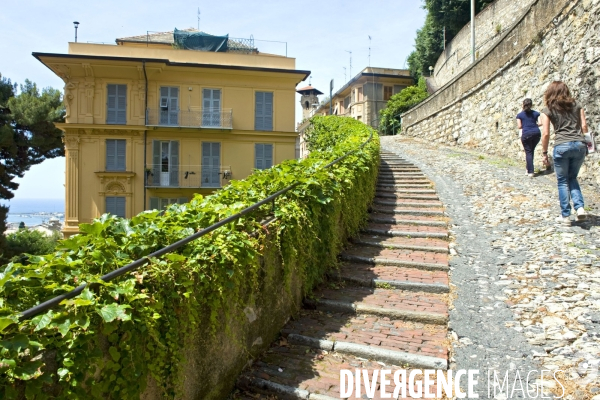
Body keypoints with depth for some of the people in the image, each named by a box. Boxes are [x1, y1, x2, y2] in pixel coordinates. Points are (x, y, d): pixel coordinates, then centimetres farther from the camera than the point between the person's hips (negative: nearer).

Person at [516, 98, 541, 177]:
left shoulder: (519, 115, 5)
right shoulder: (535, 113, 11)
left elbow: (519, 126, 1)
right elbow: (541, 123, 4)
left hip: (526, 134, -2)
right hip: (536, 133, 3)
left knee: (528, 152, 1)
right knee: (531, 151, 18)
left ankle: (530, 172, -5)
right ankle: (529, 168, 21)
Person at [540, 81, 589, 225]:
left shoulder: (548, 110, 4)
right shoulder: (576, 105, 13)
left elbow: (545, 134, -1)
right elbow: (584, 126, 8)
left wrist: (545, 153, 7)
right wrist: (585, 143, 19)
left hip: (562, 146, -3)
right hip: (579, 145, 3)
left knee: (563, 181, 8)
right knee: (572, 178, 21)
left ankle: (565, 216, 10)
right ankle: (580, 207, 2)